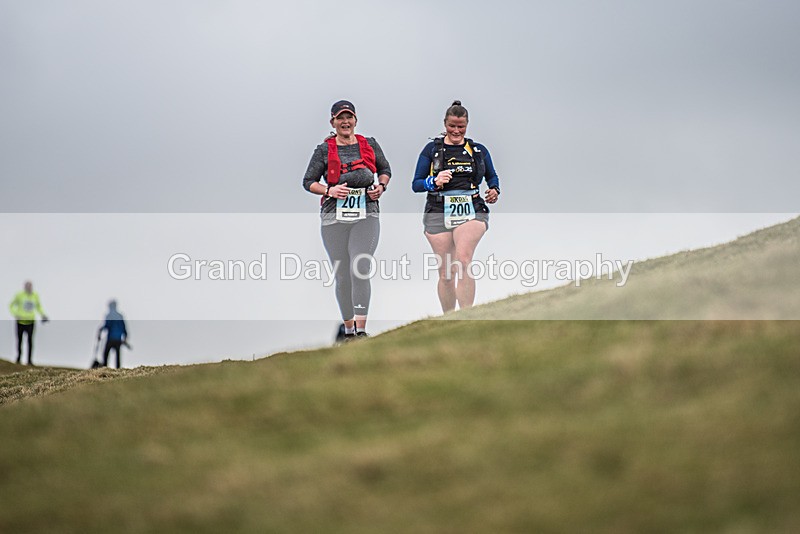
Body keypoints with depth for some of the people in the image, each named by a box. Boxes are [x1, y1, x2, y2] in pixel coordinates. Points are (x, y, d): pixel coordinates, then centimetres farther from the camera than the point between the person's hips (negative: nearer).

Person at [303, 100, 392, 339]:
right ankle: (348, 329, 20)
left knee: (360, 270, -17)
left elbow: (385, 170, 22)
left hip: (366, 215, -1)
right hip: (335, 217, 1)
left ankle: (361, 330, -18)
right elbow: (308, 181, 6)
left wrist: (381, 187, 2)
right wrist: (329, 190, -11)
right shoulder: (324, 150, 4)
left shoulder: (370, 145, 9)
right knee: (342, 277, 5)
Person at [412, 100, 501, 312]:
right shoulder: (432, 149, 8)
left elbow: (492, 176, 26)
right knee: (446, 274, 2)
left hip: (471, 213, -1)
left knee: (463, 260, -26)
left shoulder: (479, 151, 13)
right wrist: (435, 182, -14)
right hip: (439, 215, 1)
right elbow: (416, 184, 6)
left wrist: (494, 190, 4)